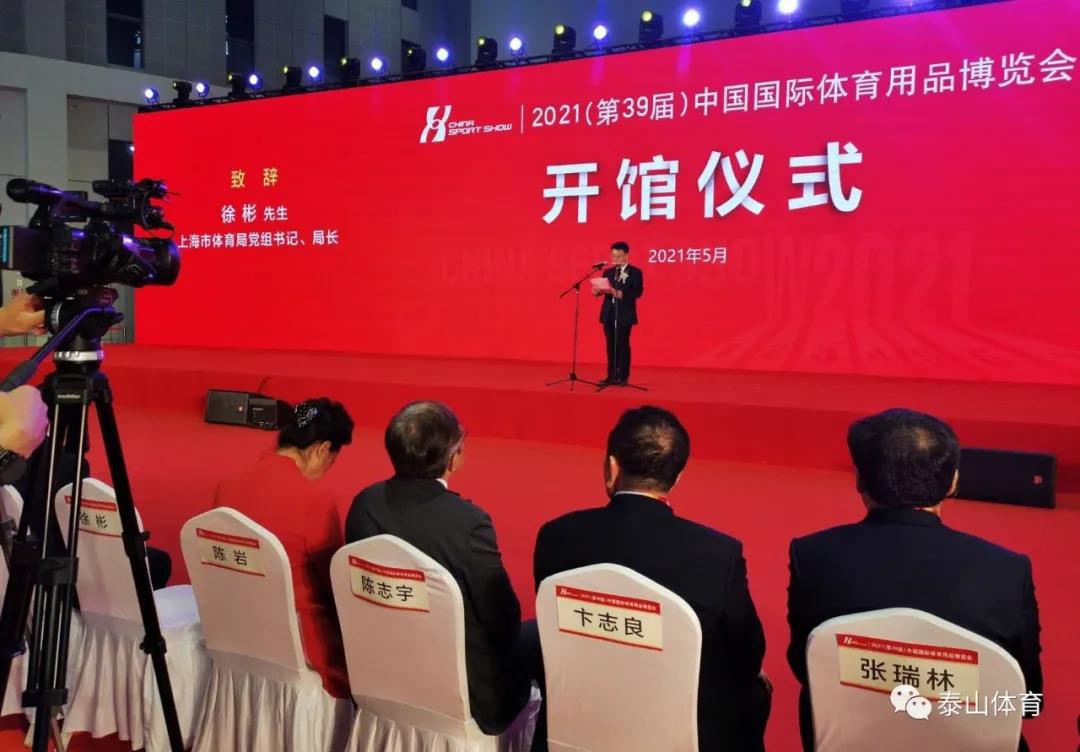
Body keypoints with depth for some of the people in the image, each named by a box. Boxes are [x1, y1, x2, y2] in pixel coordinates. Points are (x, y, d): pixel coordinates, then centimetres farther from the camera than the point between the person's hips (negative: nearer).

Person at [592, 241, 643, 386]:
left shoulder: (635, 272, -2)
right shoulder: (608, 272, 14)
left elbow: (638, 291, -13)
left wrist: (622, 294, -27)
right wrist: (597, 290, -15)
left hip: (624, 314, -5)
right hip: (609, 313, 5)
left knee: (622, 345, -3)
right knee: (610, 345, 7)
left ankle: (623, 377, 4)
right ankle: (611, 376, 13)